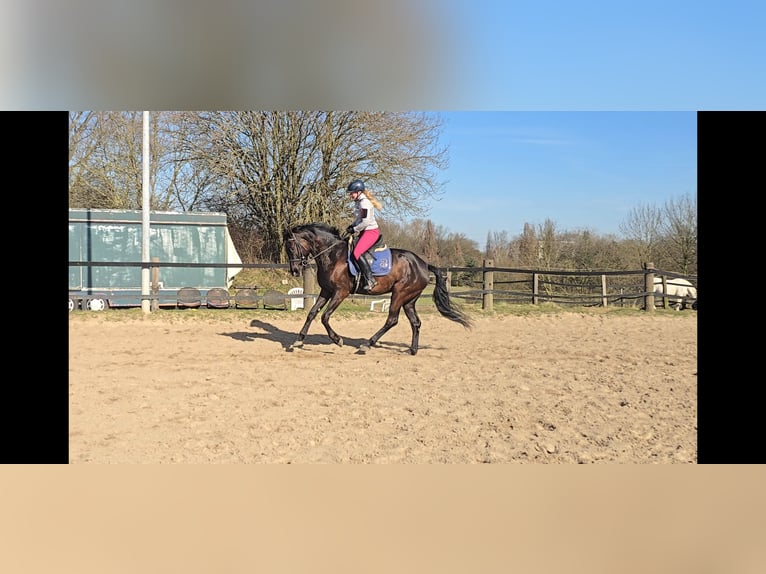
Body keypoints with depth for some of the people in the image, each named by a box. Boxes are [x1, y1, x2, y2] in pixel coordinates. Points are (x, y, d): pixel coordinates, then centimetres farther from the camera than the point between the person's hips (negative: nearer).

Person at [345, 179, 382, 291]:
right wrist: (352, 226, 9)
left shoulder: (364, 202, -17)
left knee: (356, 253, -22)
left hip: (371, 231, -11)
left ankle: (370, 279, -20)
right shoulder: (358, 202, 13)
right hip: (365, 231, 11)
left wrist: (354, 229, -13)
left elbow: (366, 222, -22)